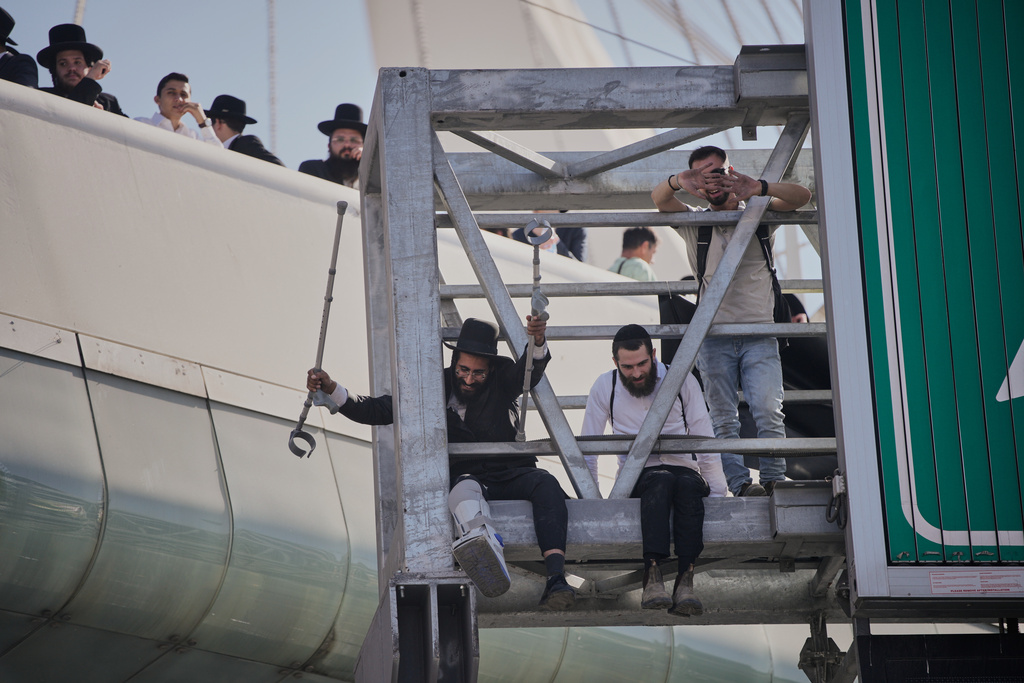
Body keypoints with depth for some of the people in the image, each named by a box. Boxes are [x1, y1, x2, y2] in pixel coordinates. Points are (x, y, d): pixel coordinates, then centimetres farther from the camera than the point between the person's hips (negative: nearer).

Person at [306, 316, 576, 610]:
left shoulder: (503, 383, 6)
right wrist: (331, 389, -7)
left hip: (509, 474, 1)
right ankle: (479, 542, -77)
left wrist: (538, 341, -39)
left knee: (546, 484, -32)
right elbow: (379, 411, 6)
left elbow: (533, 369, -14)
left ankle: (556, 578, -52)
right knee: (464, 489, -38)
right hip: (465, 477, -1)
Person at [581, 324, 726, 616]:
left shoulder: (682, 381, 5)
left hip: (684, 469, 1)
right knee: (661, 482, -37)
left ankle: (685, 581, -48)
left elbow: (704, 440, 5)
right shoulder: (605, 387, 5)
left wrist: (718, 494, -2)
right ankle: (653, 578, -51)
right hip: (637, 477, -1)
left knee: (688, 484, -37)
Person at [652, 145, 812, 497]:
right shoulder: (694, 224, 14)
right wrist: (677, 181, -28)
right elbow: (658, 199, -3)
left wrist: (757, 188, -22)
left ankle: (774, 481, -14)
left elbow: (802, 196, -3)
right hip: (713, 334, 1)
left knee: (768, 411, -15)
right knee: (723, 420, -5)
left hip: (759, 333, -1)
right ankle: (740, 484, -7)